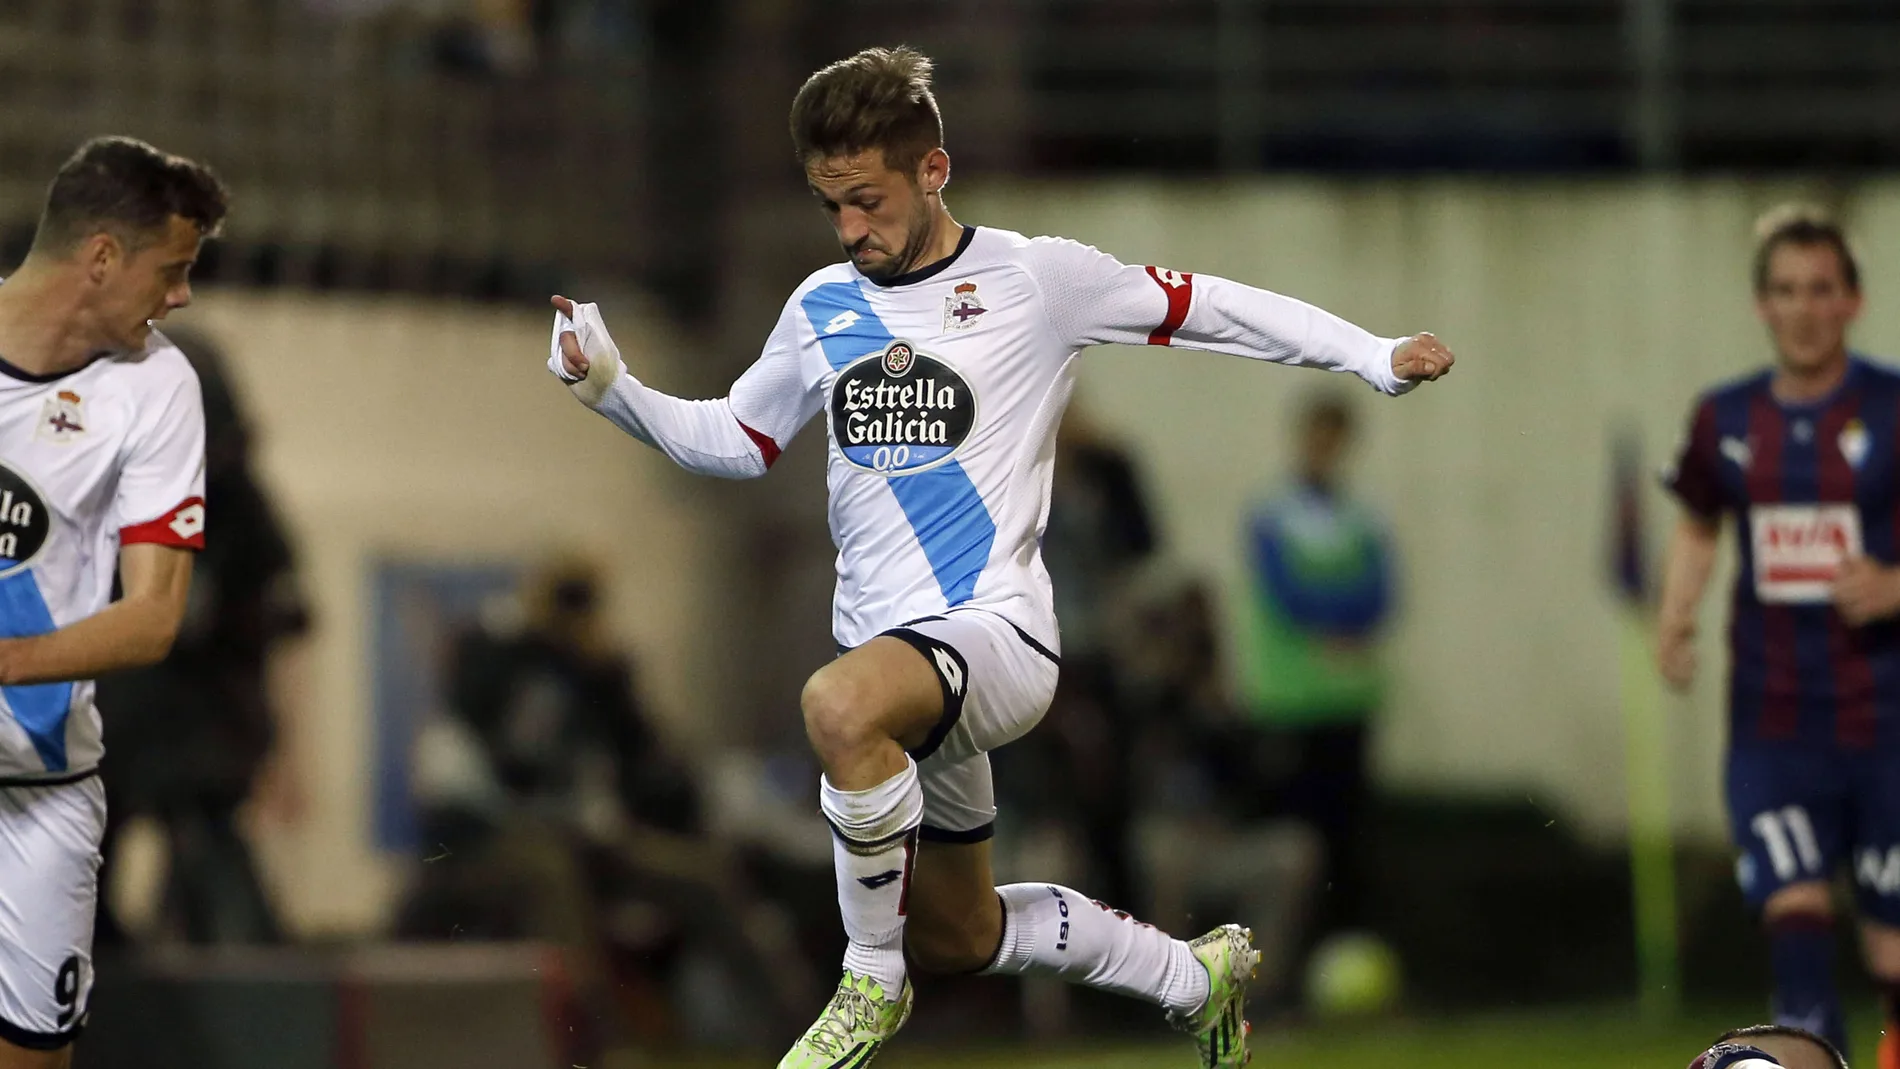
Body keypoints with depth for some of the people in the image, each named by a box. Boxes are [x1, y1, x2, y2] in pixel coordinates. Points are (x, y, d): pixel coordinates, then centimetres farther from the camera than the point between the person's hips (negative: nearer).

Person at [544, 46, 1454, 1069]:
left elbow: (1203, 308, 2)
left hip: (995, 631, -7)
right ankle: (1197, 976, 41)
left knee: (840, 704, -40)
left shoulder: (1035, 279, -5)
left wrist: (1373, 355, -3)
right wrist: (614, 390, 7)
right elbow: (738, 440, 22)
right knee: (955, 937, 17)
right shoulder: (822, 306, 10)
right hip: (894, 659, 7)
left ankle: (872, 985, -21)